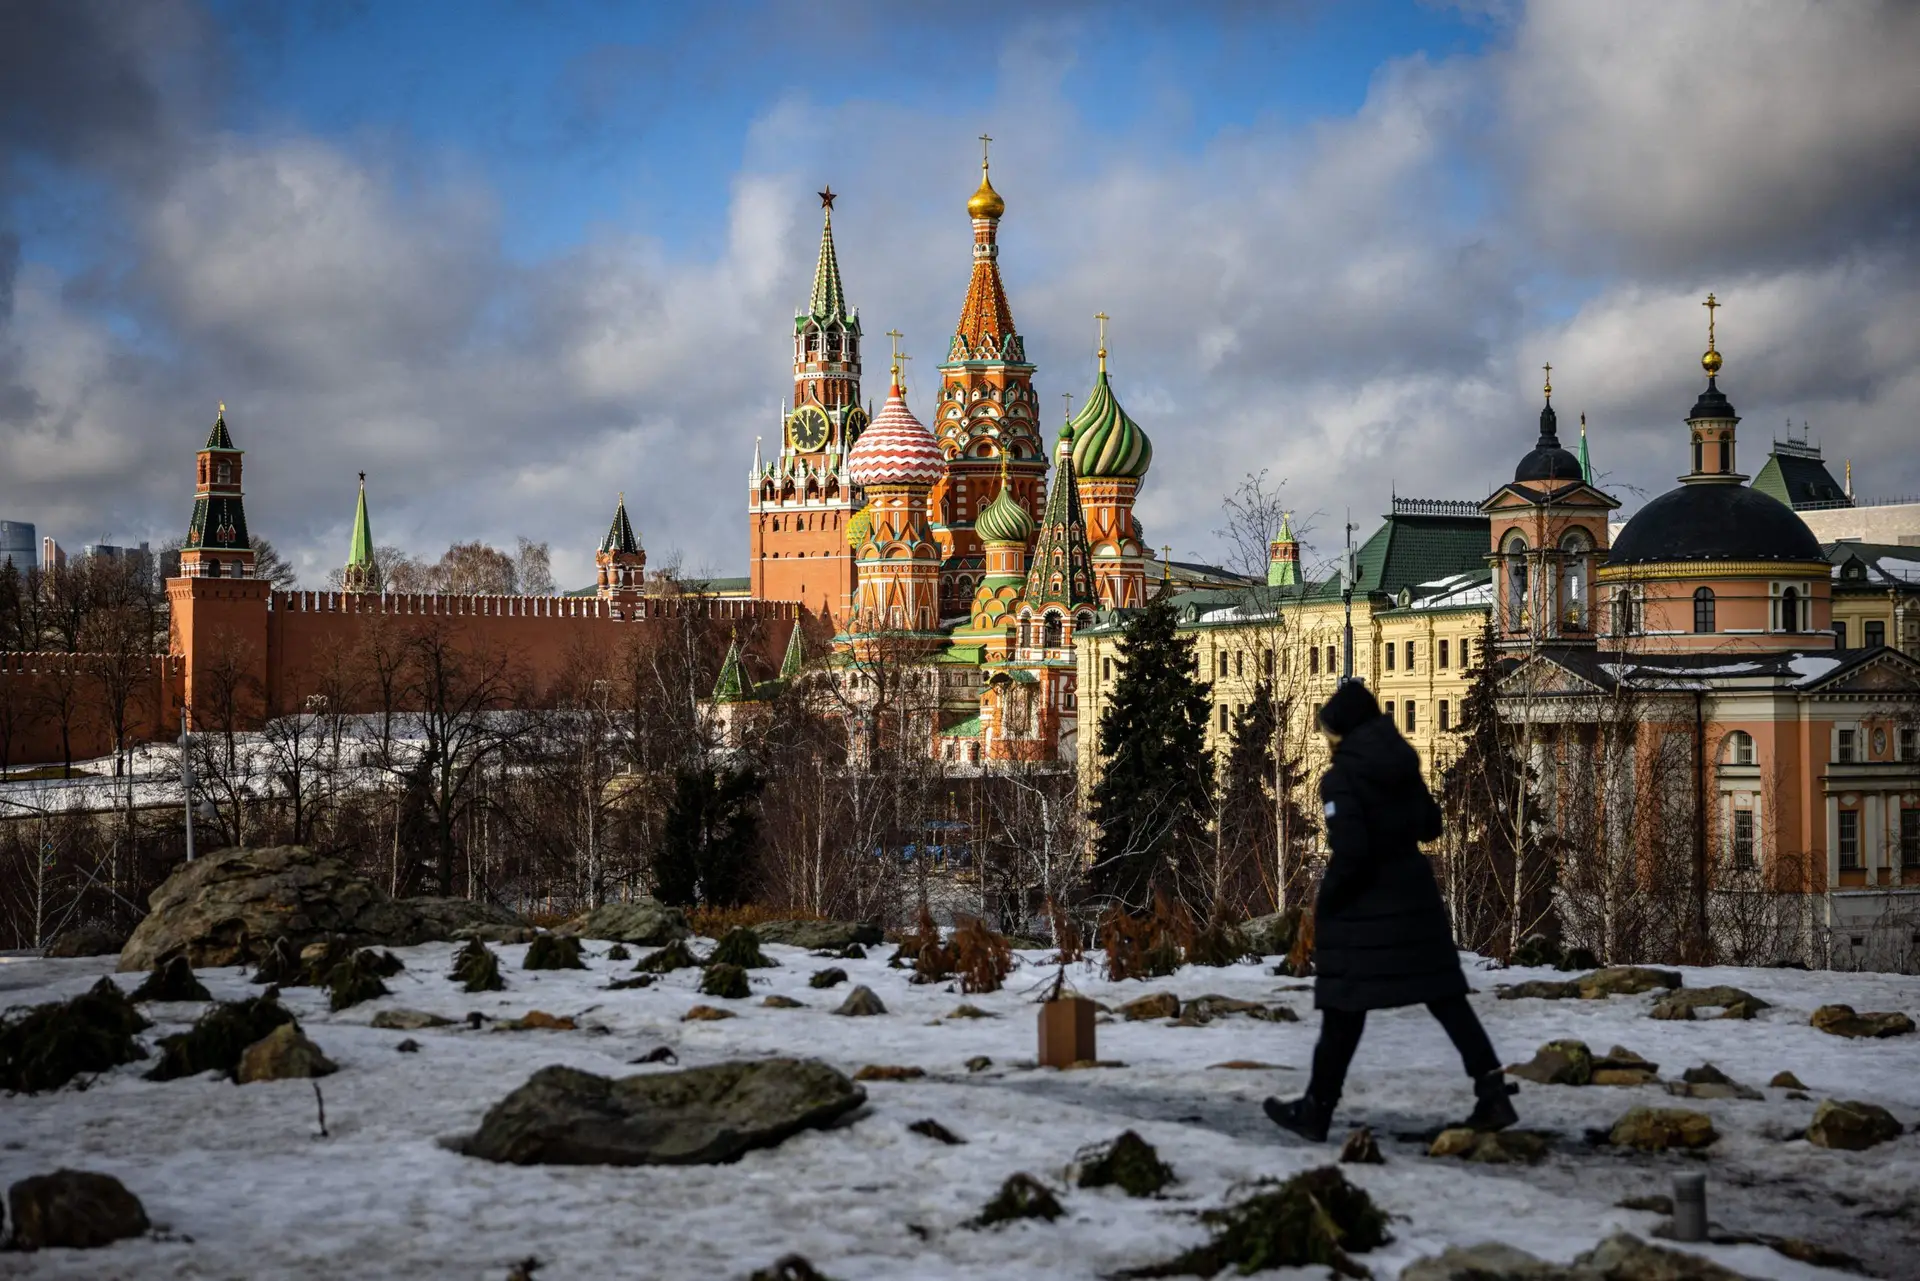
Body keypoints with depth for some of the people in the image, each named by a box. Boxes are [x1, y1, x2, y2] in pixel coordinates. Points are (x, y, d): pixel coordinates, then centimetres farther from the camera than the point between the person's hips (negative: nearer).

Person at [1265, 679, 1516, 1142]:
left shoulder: (1340, 778, -16)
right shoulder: (1403, 765, 4)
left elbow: (1349, 853, -22)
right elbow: (1430, 826, 14)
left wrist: (1326, 902, -9)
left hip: (1364, 904, -6)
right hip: (1414, 894, 6)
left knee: (1344, 1008, 3)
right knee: (1444, 995, 7)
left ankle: (1317, 1109, 13)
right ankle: (1493, 1091, -1)